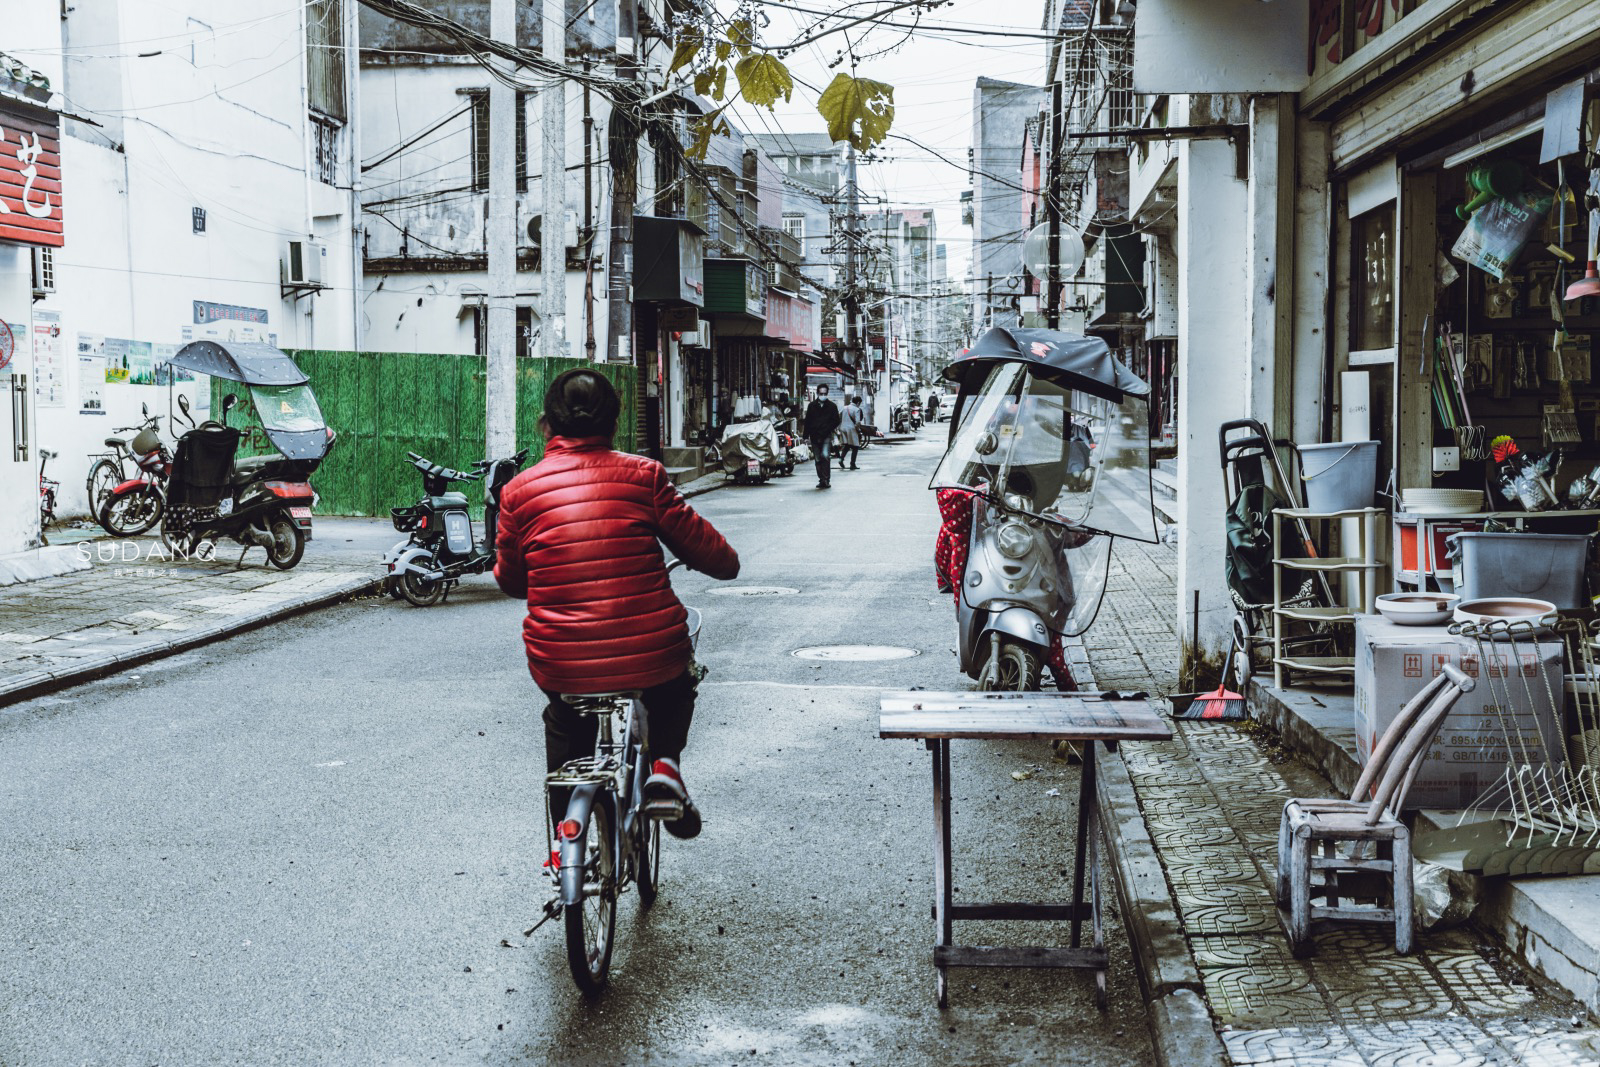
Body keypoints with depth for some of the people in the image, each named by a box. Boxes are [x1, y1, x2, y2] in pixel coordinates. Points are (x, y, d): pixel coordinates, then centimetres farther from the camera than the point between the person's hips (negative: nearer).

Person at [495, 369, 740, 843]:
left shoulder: (519, 490, 1)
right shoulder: (643, 474, -2)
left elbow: (509, 581, 14)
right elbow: (709, 553, 2)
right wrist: (728, 562, 26)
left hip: (562, 668, 1)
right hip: (651, 660, -1)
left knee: (563, 715, 37)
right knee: (678, 683, 36)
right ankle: (664, 763, 12)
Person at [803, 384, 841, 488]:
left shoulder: (832, 406, 6)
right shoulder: (811, 406, 11)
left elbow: (836, 421, 7)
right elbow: (807, 421, 12)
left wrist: (828, 430, -7)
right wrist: (806, 436, 5)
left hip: (827, 436, -3)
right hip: (815, 436, 3)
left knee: (825, 455, -21)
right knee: (818, 459, 6)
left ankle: (826, 479, -18)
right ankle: (822, 480, 15)